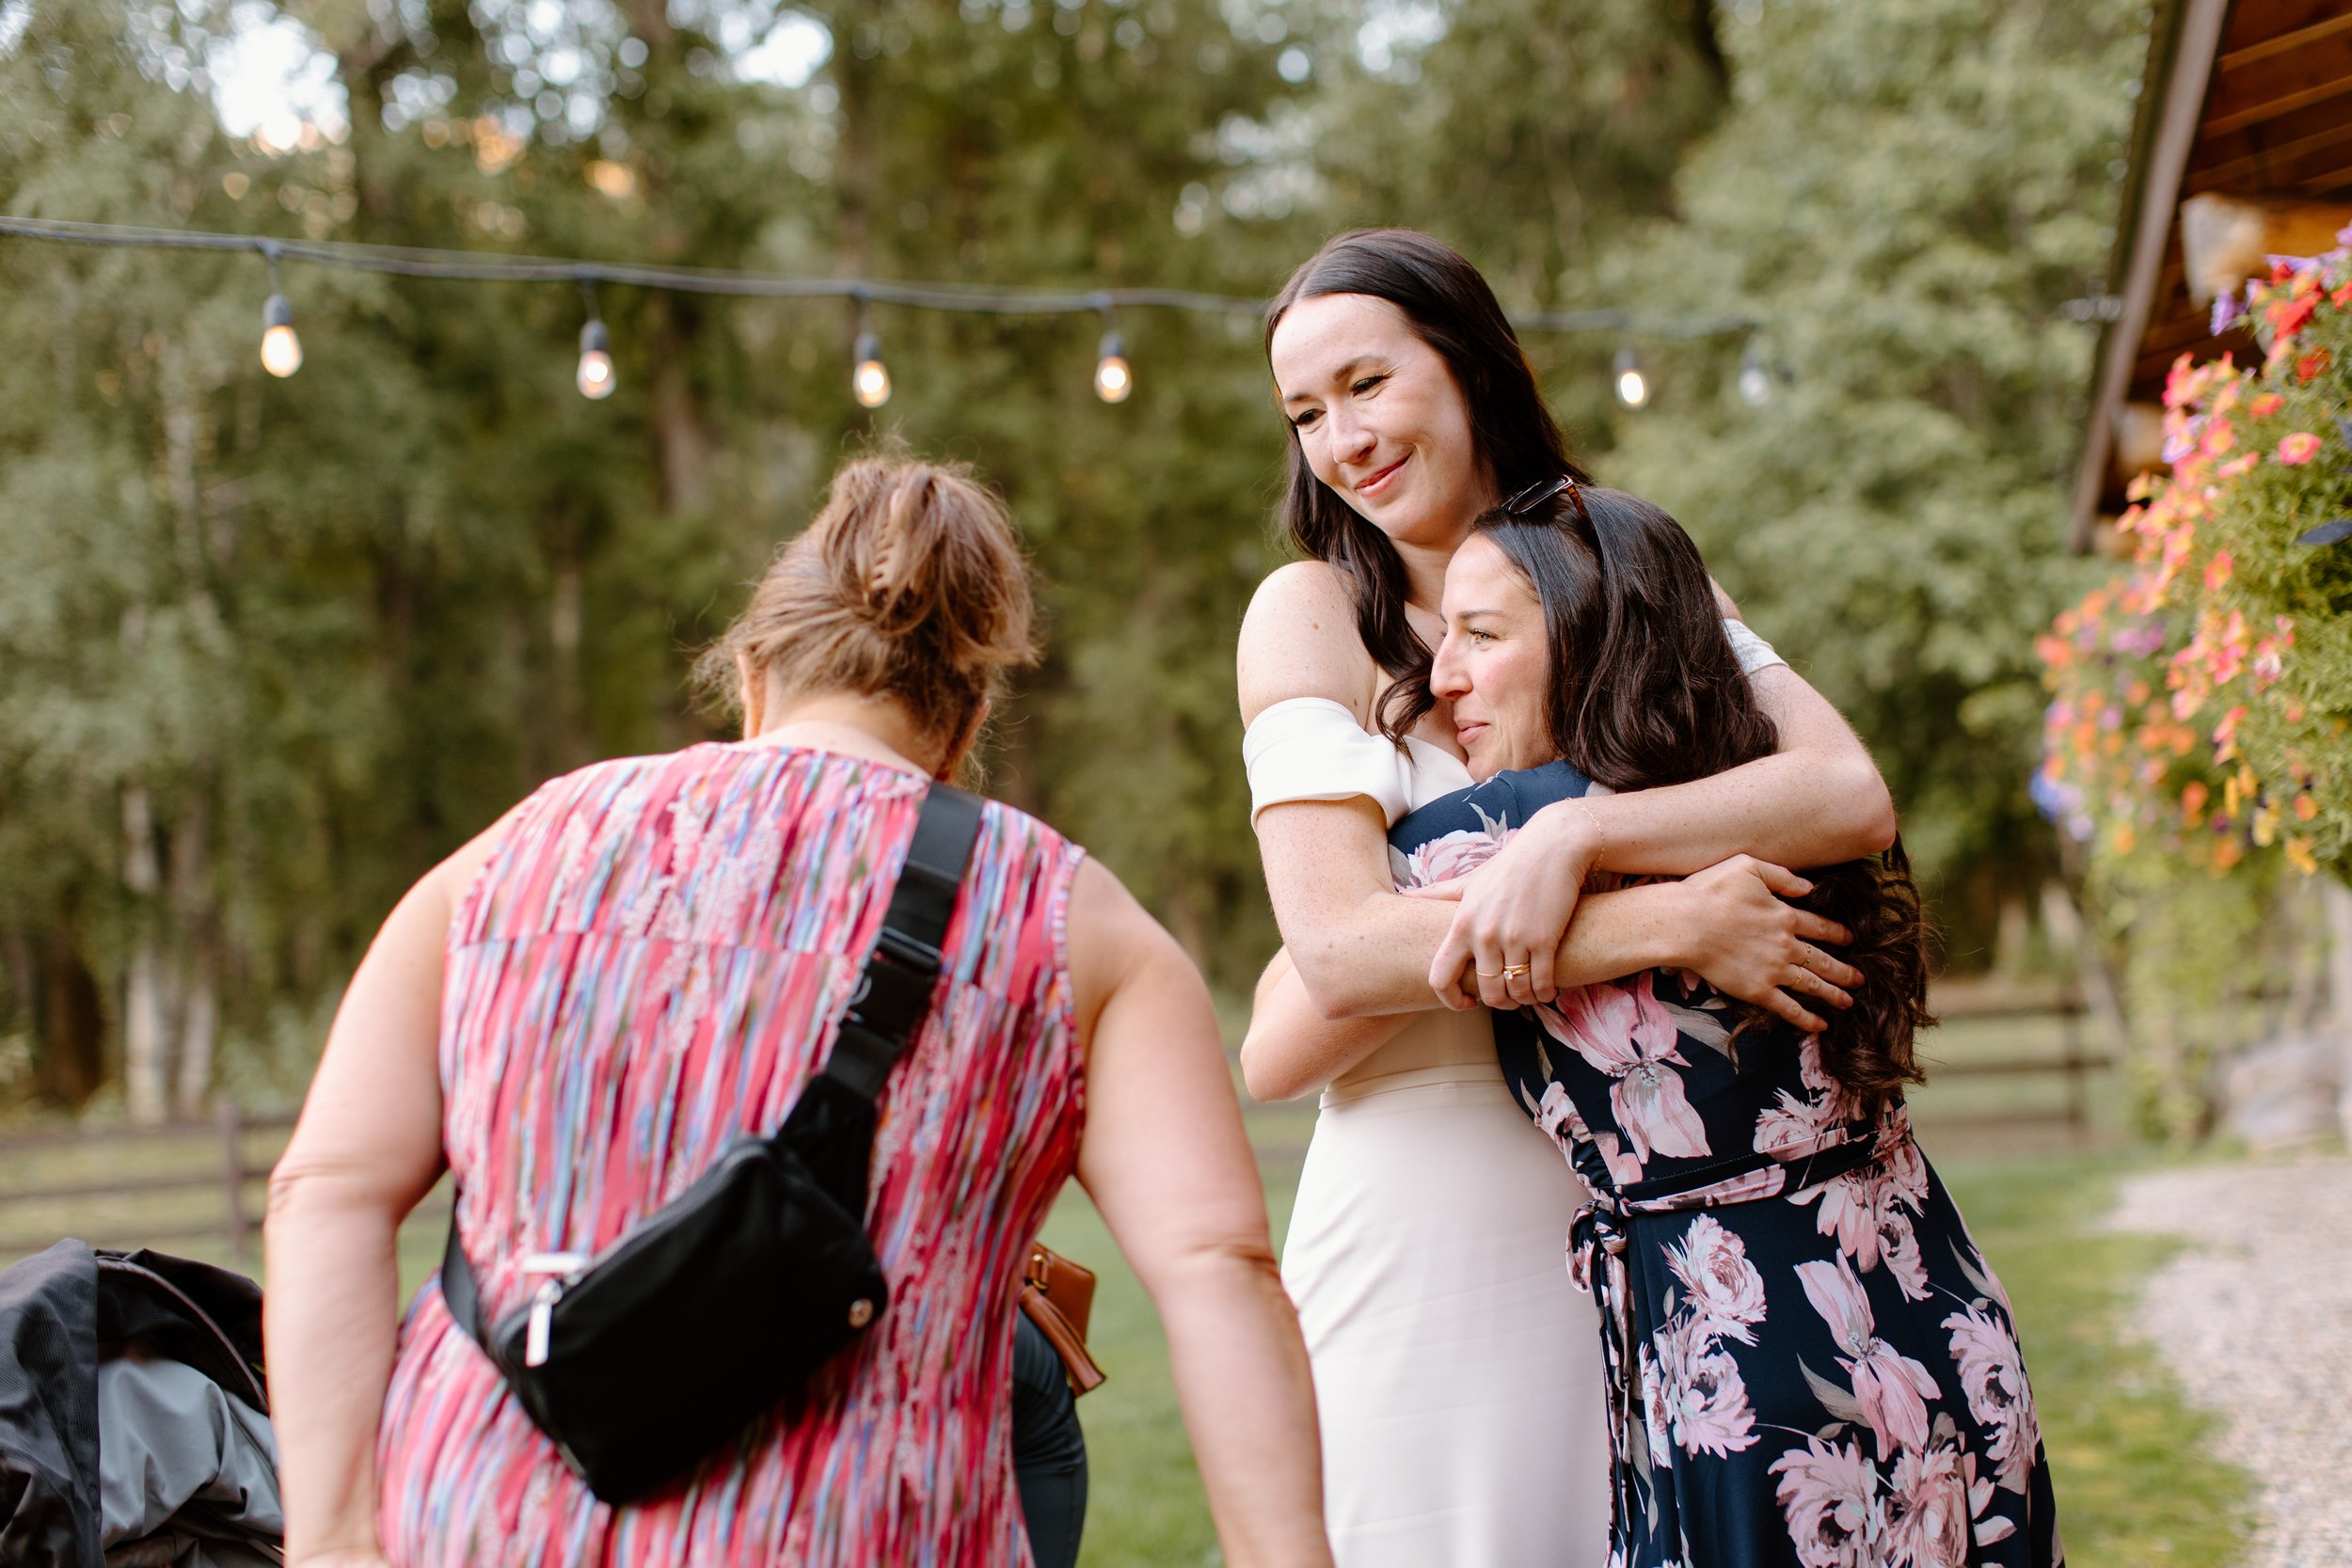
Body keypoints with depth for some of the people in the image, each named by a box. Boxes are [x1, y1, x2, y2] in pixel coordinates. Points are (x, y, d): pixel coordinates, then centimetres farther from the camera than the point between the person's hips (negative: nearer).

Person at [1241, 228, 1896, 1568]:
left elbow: (1853, 797, -9)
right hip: (1427, 1213, -2)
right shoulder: (1313, 614, -2)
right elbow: (1338, 954, -15)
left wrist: (1577, 835, -23)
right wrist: (1666, 923, -23)